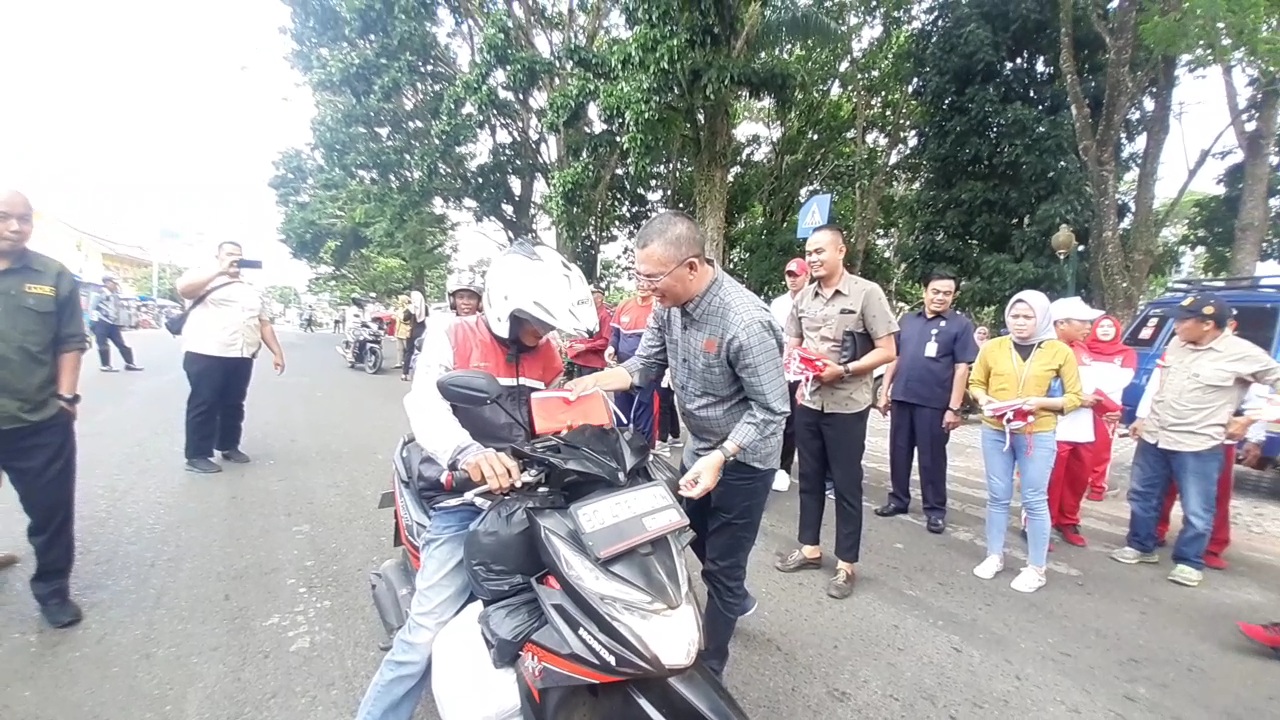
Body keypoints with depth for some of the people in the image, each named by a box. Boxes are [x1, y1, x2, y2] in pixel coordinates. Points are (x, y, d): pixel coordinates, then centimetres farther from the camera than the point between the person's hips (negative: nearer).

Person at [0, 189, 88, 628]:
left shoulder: (55, 277, 2)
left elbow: (71, 343, 3)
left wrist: (66, 397, -4)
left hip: (41, 423, -1)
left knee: (52, 511, 8)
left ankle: (53, 590, 25)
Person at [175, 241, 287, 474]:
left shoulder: (252, 291, 22)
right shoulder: (204, 278, 4)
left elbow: (264, 323, 21)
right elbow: (183, 287, -19)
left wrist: (276, 351, 13)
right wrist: (220, 270, -18)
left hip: (241, 357, 5)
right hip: (206, 355, -5)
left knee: (234, 404, 12)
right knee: (204, 405, -2)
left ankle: (229, 446, 26)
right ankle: (197, 456, 5)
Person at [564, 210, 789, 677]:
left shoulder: (745, 322, -31)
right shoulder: (670, 303, -9)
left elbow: (771, 409, -25)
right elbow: (645, 364, -1)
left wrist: (720, 458, -35)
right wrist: (593, 381, -16)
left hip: (742, 459, -8)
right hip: (700, 448, 8)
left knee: (721, 567, 6)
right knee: (693, 539, 27)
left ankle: (709, 670, 28)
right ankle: (736, 599, 55)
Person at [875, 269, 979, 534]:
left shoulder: (960, 324, -3)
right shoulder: (907, 320, 9)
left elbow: (962, 368, -7)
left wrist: (954, 407, -11)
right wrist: (884, 391, 8)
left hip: (934, 403, -4)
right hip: (901, 398, 4)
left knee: (932, 458, 6)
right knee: (899, 452, 12)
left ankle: (935, 509, 19)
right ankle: (898, 499, 26)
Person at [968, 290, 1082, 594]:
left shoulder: (1060, 351, -3)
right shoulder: (993, 347, 1)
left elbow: (1075, 397, 1)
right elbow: (975, 383, 12)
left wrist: (1042, 402, -16)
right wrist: (984, 400, -9)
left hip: (1038, 435, -2)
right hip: (995, 432, 2)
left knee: (1035, 501, 3)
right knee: (998, 497, 11)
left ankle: (1036, 568, 15)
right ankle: (994, 556, 25)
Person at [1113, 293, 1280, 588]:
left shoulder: (1242, 353, -12)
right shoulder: (1176, 344, 4)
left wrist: (1248, 419, -5)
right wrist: (1143, 419, 16)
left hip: (1198, 446, -5)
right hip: (1153, 436, 6)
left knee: (1197, 511, 3)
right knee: (1142, 495, 15)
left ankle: (1189, 562, 21)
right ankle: (1140, 546, 30)